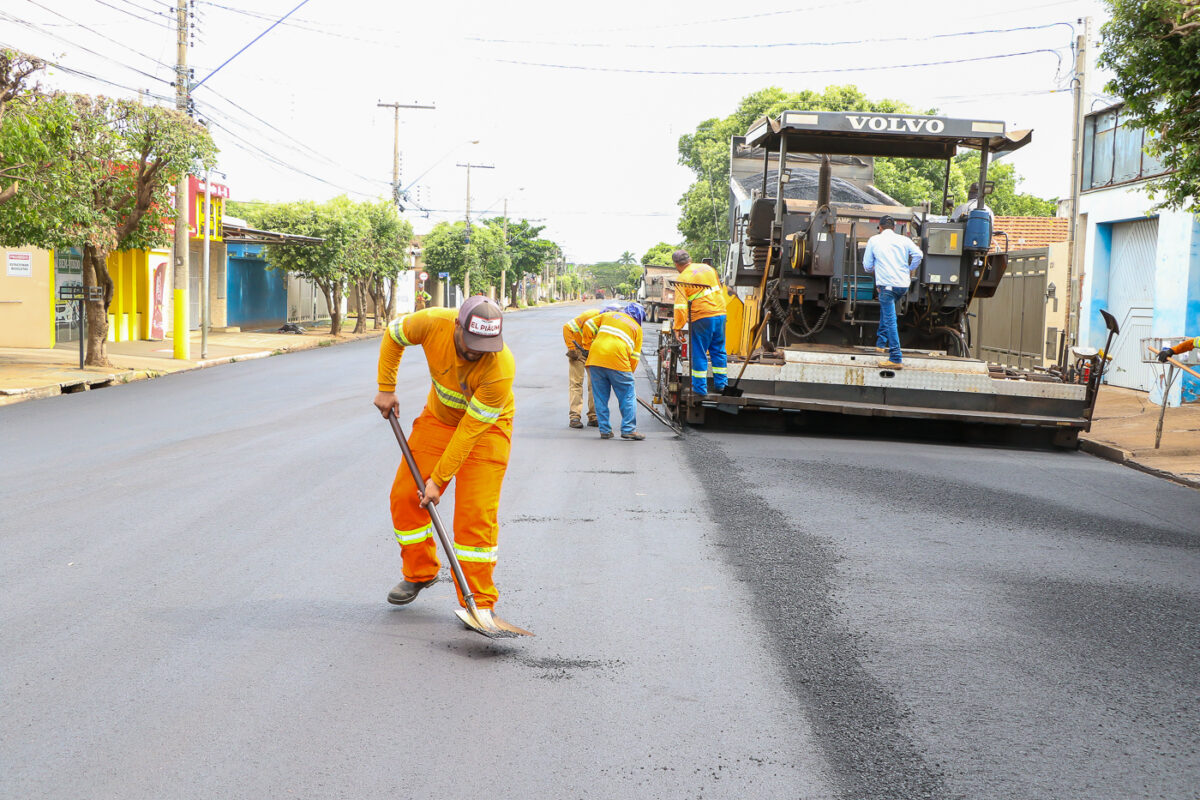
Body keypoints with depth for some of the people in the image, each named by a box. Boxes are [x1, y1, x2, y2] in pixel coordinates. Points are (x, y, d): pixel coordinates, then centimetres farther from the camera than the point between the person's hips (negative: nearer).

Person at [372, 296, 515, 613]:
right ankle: (420, 573, 23)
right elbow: (393, 336, -2)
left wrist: (438, 480, -24)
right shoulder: (432, 324, -27)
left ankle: (478, 602, -5)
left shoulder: (501, 368, -36)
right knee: (405, 495, 2)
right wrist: (386, 390, 0)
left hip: (486, 427, -4)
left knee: (475, 513, -14)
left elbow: (470, 430, -29)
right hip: (438, 417, 5)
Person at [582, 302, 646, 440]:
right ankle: (628, 429, 3)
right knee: (628, 396, 7)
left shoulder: (609, 315, 25)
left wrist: (588, 346, 25)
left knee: (600, 397, 10)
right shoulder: (637, 328, 18)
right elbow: (634, 355, 12)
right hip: (617, 361, -3)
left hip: (595, 358, 3)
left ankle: (604, 430, 11)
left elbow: (588, 326, 17)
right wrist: (629, 372, 19)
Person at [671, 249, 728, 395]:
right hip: (720, 314, 5)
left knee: (699, 353, 4)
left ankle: (700, 387, 5)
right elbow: (720, 289, 22)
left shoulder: (682, 279, -6)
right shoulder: (708, 268, 12)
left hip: (702, 318, -5)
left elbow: (680, 306, -12)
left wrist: (678, 328, -7)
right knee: (718, 350, 16)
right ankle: (720, 382, 19)